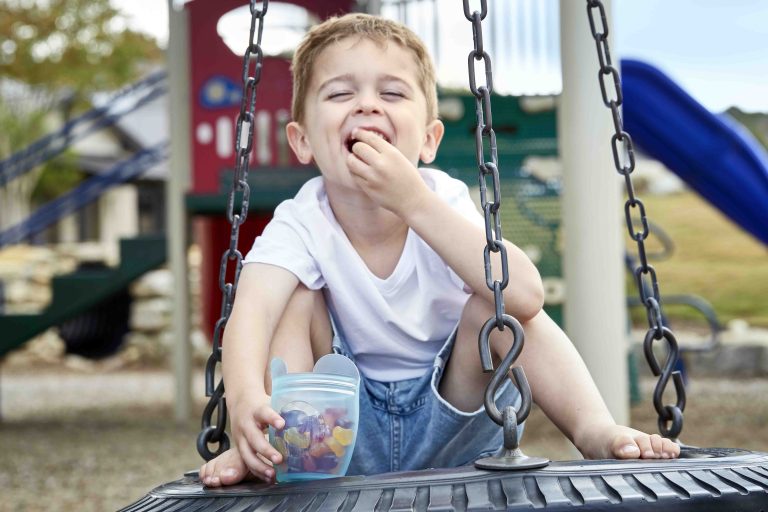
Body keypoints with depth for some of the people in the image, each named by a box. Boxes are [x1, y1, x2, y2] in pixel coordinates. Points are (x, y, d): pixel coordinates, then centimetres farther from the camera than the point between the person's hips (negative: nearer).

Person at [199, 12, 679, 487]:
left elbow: (525, 295, -36)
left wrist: (414, 202, -40)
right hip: (349, 446, 1)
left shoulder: (444, 202, -17)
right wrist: (247, 401, -58)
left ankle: (594, 430, -26)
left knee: (492, 305, -26)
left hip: (451, 437, 0)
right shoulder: (302, 223, -16)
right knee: (299, 296, -21)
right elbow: (252, 311, -36)